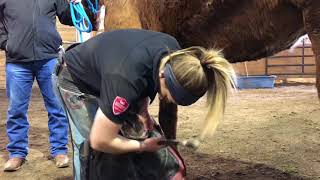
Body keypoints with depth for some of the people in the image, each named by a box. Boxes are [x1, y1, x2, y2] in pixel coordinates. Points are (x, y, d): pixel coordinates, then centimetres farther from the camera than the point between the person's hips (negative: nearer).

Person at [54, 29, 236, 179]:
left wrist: (142, 108, -11)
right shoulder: (127, 80, -45)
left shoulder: (174, 53, -23)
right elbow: (100, 142, -33)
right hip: (77, 82, -6)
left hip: (108, 71, 7)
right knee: (98, 154, -14)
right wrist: (143, 146, -19)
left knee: (142, 130, 1)